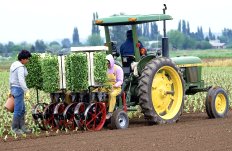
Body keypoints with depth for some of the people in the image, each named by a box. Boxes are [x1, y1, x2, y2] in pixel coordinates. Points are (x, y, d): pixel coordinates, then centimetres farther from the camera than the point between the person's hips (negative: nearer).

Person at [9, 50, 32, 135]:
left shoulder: (14, 65, 12)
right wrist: (27, 92, -34)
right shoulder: (20, 68, -19)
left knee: (22, 110, 14)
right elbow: (21, 81, -30)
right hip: (19, 89, -10)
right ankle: (15, 128, 7)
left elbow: (11, 78, 20)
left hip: (14, 89, 10)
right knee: (18, 110, -1)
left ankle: (22, 127, 17)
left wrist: (11, 90, 28)